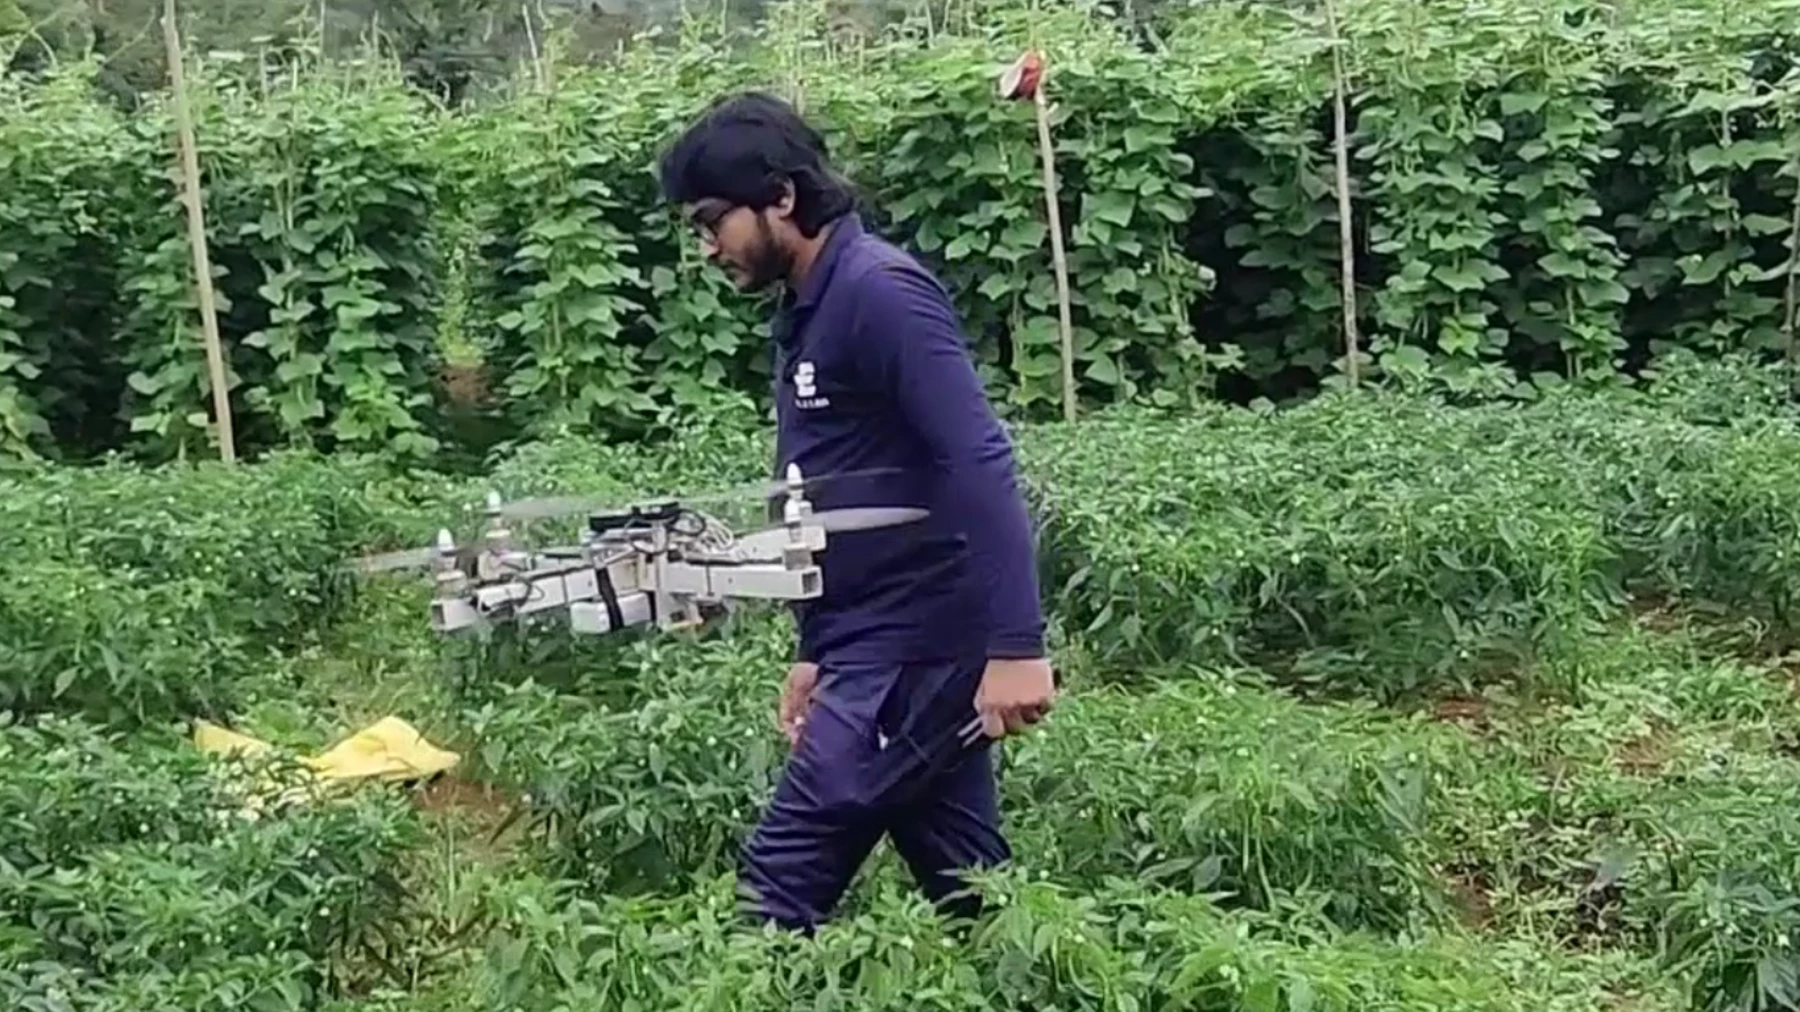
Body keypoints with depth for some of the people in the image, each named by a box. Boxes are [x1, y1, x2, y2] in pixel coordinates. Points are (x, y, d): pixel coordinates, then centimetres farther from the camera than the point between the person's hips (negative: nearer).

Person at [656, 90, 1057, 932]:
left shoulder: (878, 291, -15)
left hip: (918, 644, -9)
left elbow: (981, 468, -23)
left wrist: (1016, 645, -28)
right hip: (879, 644, 9)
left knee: (782, 878, -6)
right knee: (971, 891, 13)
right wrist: (813, 652, 22)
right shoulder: (805, 315, 15)